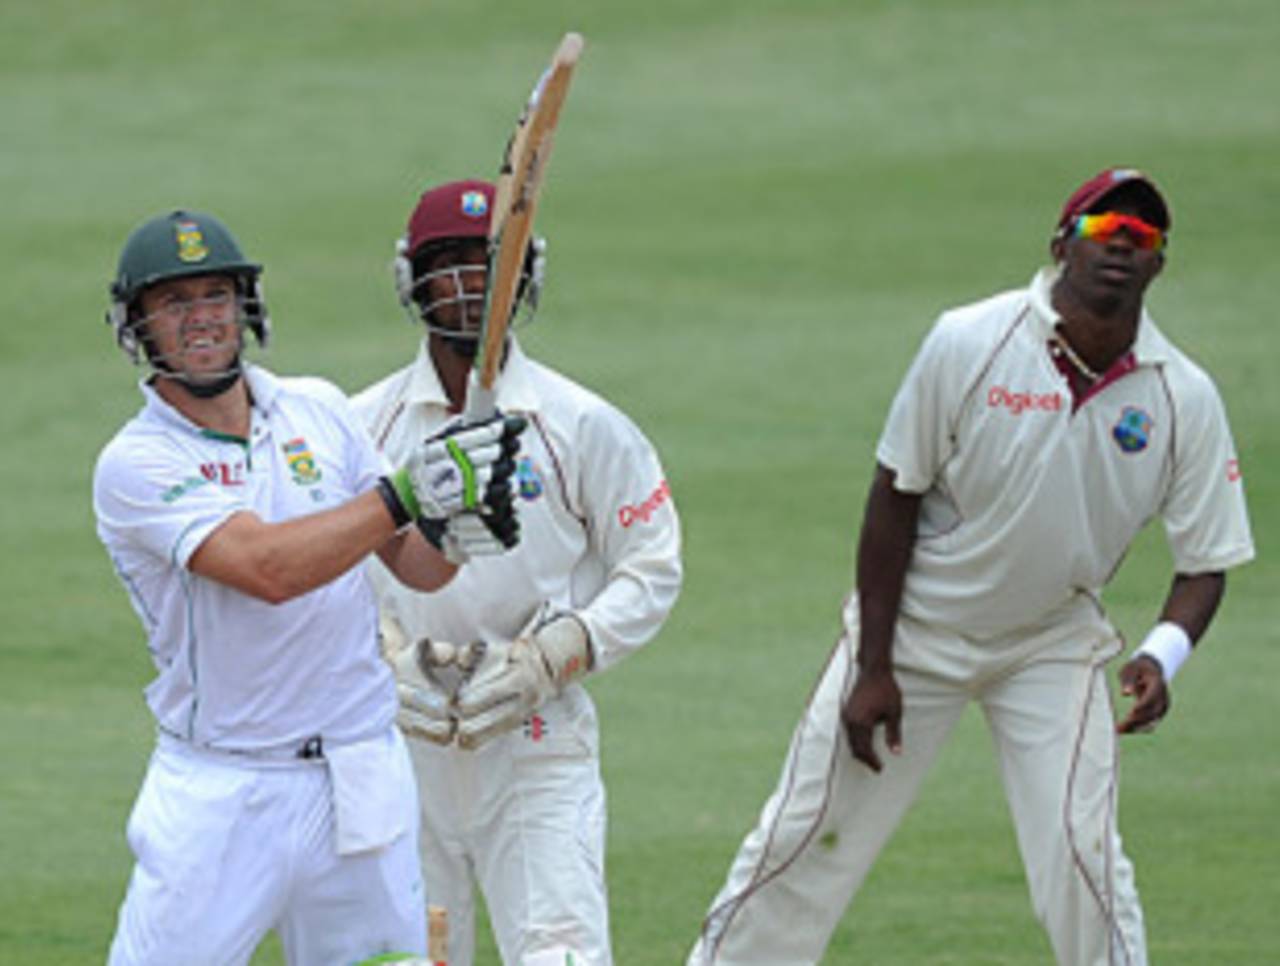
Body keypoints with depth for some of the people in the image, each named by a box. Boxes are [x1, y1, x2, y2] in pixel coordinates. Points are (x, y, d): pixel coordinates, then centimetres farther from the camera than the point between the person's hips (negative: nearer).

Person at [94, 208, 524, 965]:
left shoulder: (318, 411, 7)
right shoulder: (135, 465, -10)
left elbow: (419, 566, 7)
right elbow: (265, 568, -24)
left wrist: (463, 509, -15)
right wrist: (405, 491, -28)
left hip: (360, 781, 4)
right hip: (219, 801, -4)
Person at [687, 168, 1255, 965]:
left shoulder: (1184, 400, -13)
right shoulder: (969, 345, -18)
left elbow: (1207, 561, -6)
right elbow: (894, 498, -10)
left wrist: (1162, 655, -28)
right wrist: (872, 667, -11)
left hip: (1053, 645, 1)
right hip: (916, 627, -1)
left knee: (1081, 852, -10)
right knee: (809, 838, 2)